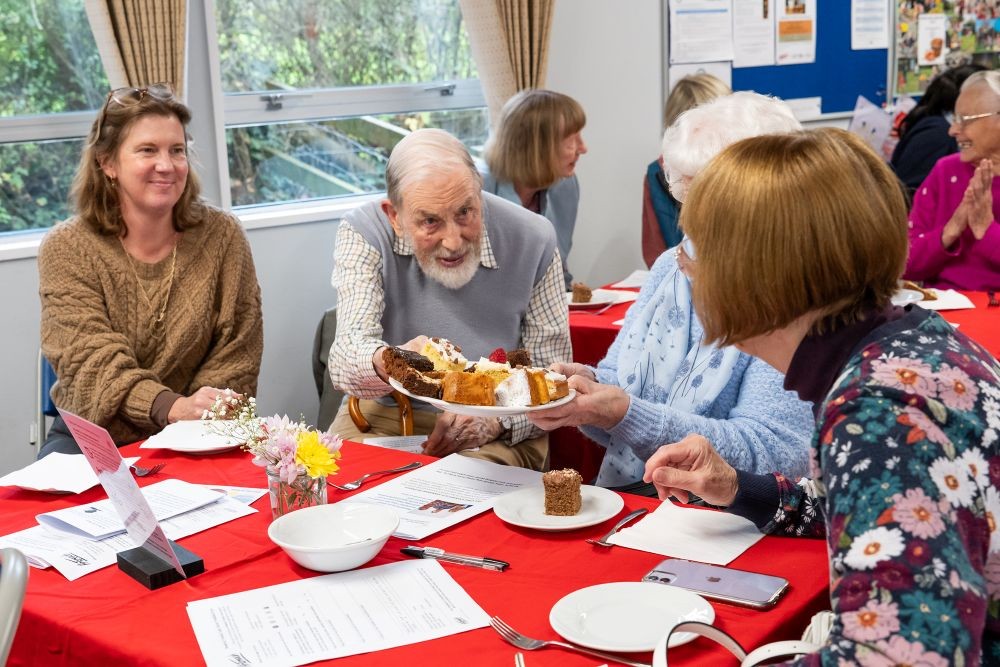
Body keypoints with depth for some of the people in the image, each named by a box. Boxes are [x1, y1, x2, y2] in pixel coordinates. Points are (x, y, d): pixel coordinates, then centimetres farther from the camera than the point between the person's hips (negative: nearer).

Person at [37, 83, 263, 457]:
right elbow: (92, 362, -16)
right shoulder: (65, 250, -4)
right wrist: (173, 407, -34)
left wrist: (200, 415, -21)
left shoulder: (222, 236, -1)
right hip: (92, 437, -1)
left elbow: (235, 356, -2)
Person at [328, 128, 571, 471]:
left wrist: (496, 420, -22)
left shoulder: (532, 240, -9)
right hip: (384, 415, 1)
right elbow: (344, 363, -20)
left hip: (498, 433, 0)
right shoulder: (363, 234, -11)